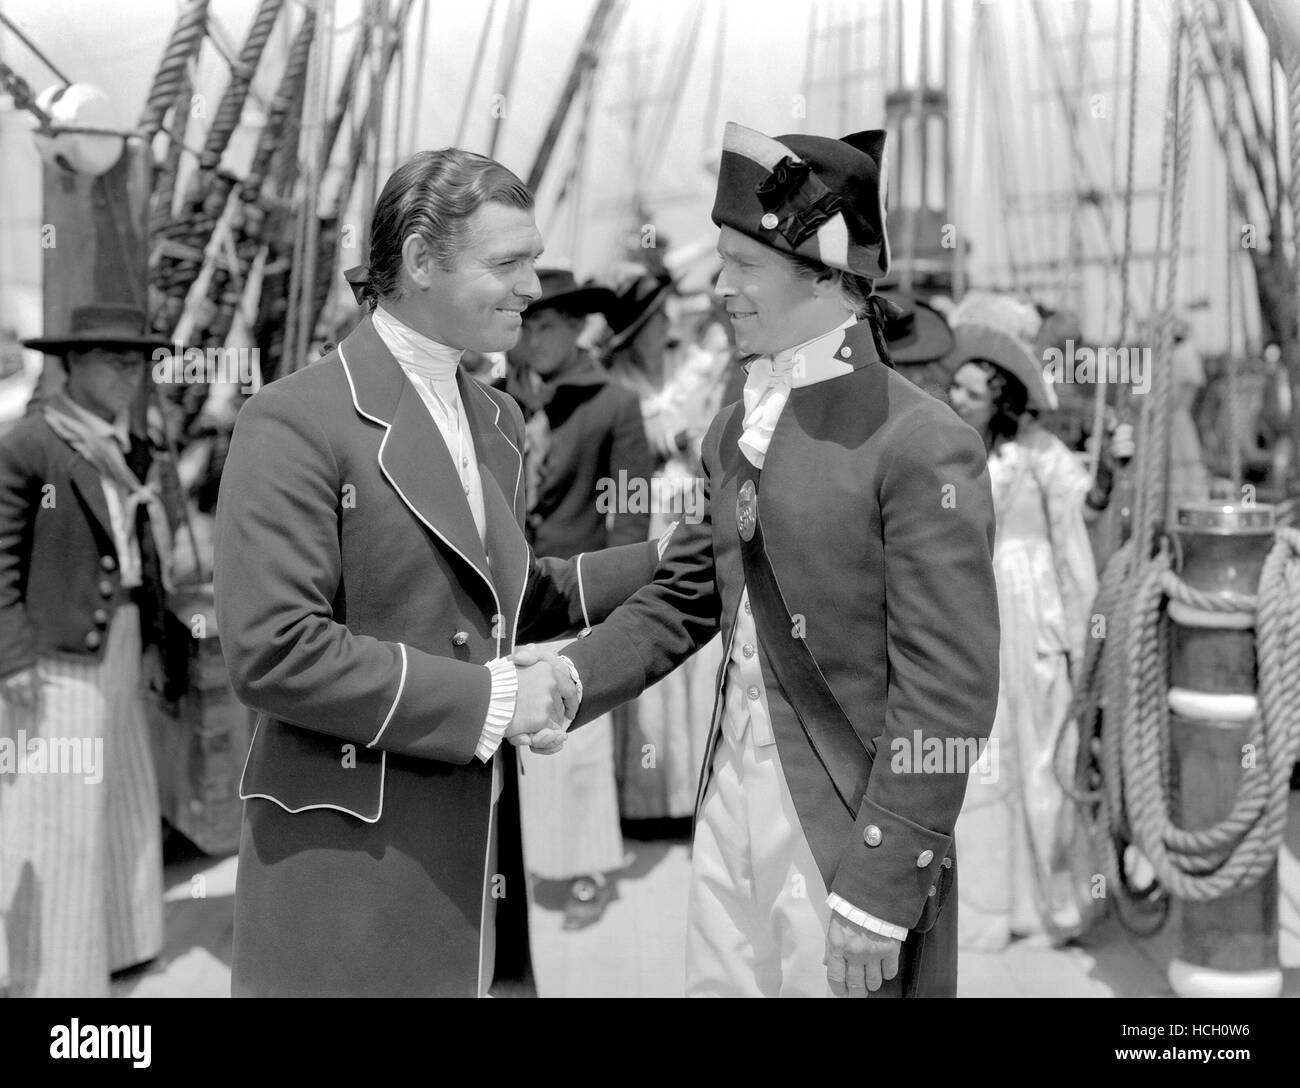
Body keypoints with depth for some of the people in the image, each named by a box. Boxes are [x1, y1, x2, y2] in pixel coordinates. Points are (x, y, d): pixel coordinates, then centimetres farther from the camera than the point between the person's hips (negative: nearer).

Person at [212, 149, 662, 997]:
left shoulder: (498, 421, 12)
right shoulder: (297, 423, -13)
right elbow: (272, 651, -19)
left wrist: (678, 560, 10)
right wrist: (487, 699, -18)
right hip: (347, 871, -7)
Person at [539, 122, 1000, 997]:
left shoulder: (922, 445, -16)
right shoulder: (734, 431, 7)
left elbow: (948, 690, -17)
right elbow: (681, 601, 10)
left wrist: (880, 889, -16)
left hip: (849, 828, -6)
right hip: (730, 804, 7)